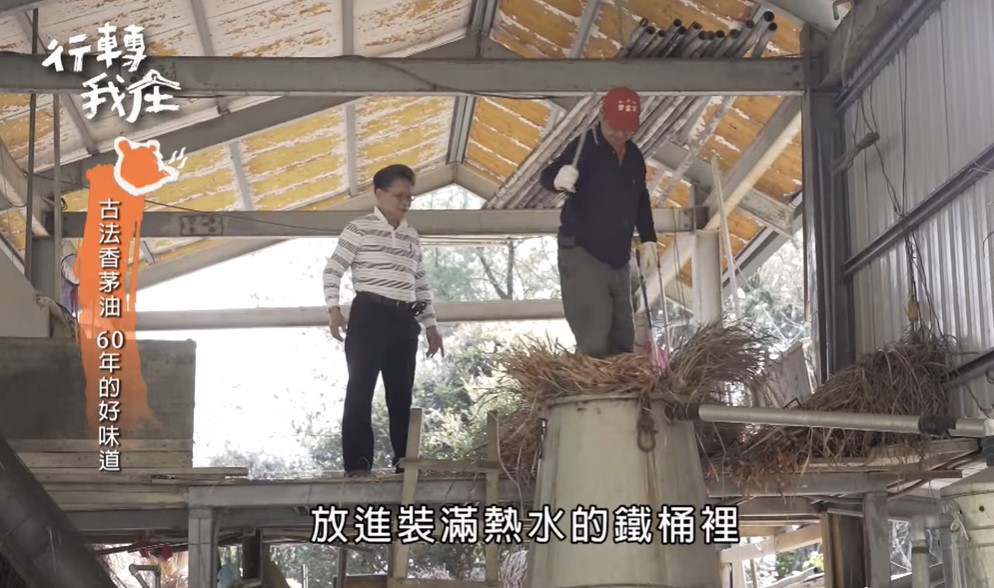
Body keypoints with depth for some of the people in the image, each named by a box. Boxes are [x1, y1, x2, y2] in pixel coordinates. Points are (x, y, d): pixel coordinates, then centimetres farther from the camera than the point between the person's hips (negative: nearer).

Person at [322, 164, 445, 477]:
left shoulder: (412, 236, 18)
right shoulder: (359, 228, 0)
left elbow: (420, 283, 23)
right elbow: (333, 270, -3)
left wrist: (430, 324, 18)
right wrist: (333, 308, -15)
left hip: (404, 320, 6)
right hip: (369, 315, -6)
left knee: (402, 393, 7)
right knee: (360, 388, -7)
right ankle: (357, 463, -7)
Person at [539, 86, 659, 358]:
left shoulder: (634, 156, 10)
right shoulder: (585, 147, -11)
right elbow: (546, 176, -24)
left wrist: (648, 241, 15)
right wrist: (558, 178, -47)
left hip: (618, 261, 8)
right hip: (582, 256, -8)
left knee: (623, 342, 10)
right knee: (594, 344, -19)